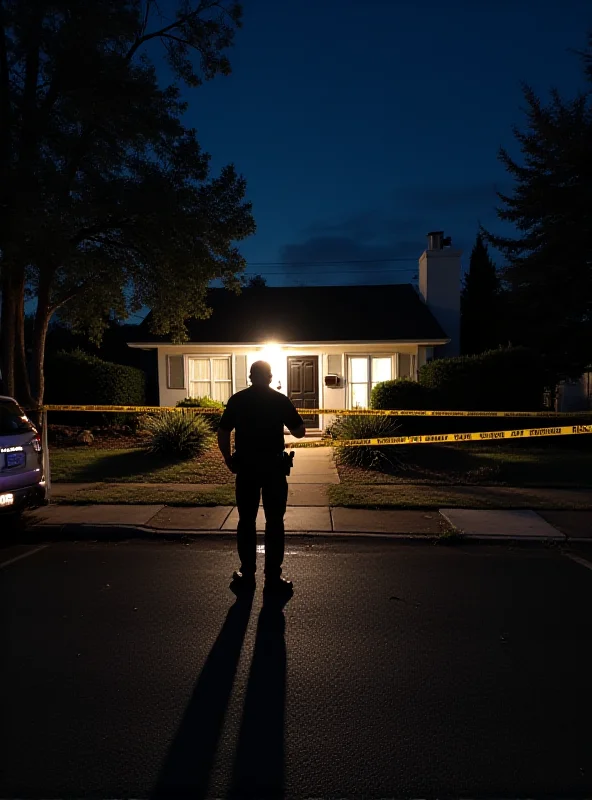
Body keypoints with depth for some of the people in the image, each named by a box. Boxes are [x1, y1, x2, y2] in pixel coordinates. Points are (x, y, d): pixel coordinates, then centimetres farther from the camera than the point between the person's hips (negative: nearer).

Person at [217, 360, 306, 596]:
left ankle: (247, 575, 17)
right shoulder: (281, 400, -3)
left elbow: (222, 434, 1)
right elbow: (300, 432, 2)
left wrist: (229, 461, 10)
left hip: (245, 467, 2)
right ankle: (273, 577, 9)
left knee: (246, 521, 10)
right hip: (274, 467, -1)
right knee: (274, 522, 6)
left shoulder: (237, 400, 1)